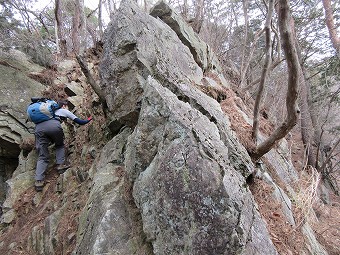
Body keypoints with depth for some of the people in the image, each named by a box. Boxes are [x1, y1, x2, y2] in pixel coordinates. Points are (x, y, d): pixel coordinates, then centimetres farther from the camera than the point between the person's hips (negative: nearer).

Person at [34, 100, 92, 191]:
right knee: (60, 145, 26)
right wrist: (88, 120, 45)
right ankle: (61, 164, 8)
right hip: (54, 126, -4)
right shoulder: (64, 111, 29)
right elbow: (80, 122, 27)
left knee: (42, 157, 7)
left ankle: (39, 181, -6)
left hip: (39, 128, 4)